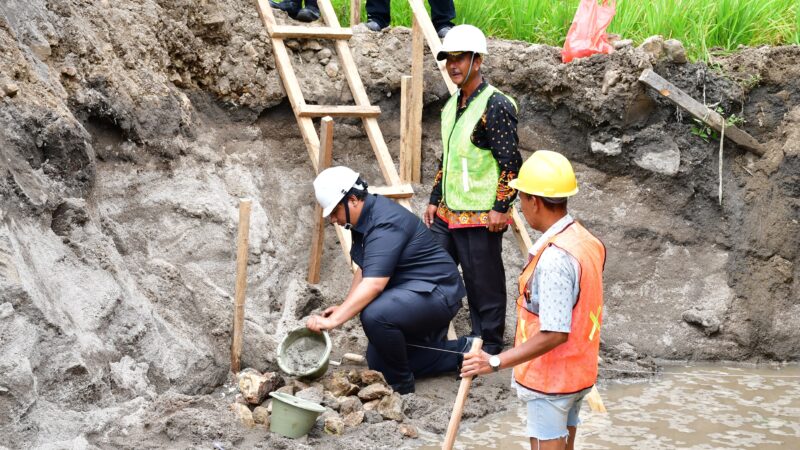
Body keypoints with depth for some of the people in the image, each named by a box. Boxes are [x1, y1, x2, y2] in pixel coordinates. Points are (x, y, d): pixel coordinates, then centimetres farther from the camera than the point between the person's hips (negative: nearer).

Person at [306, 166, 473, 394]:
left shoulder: (386, 223, -26)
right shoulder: (365, 218, 6)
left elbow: (374, 284, -36)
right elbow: (365, 270, 18)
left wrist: (333, 320, -40)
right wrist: (344, 307, 5)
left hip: (436, 293, -11)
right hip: (410, 292, 11)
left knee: (375, 315, -36)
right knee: (378, 364, 14)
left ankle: (401, 384, -14)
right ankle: (459, 352, 21)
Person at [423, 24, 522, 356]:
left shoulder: (495, 106, -14)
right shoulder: (452, 105, 14)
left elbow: (511, 162, -16)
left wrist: (500, 208, -18)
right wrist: (435, 200, 19)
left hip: (481, 216, -9)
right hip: (448, 213, 9)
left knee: (484, 284, 1)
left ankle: (489, 347, 13)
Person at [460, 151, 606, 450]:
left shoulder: (554, 259, -28)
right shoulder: (584, 239, 2)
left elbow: (555, 334, -29)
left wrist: (496, 362, -27)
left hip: (550, 378, -9)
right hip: (578, 372, 9)